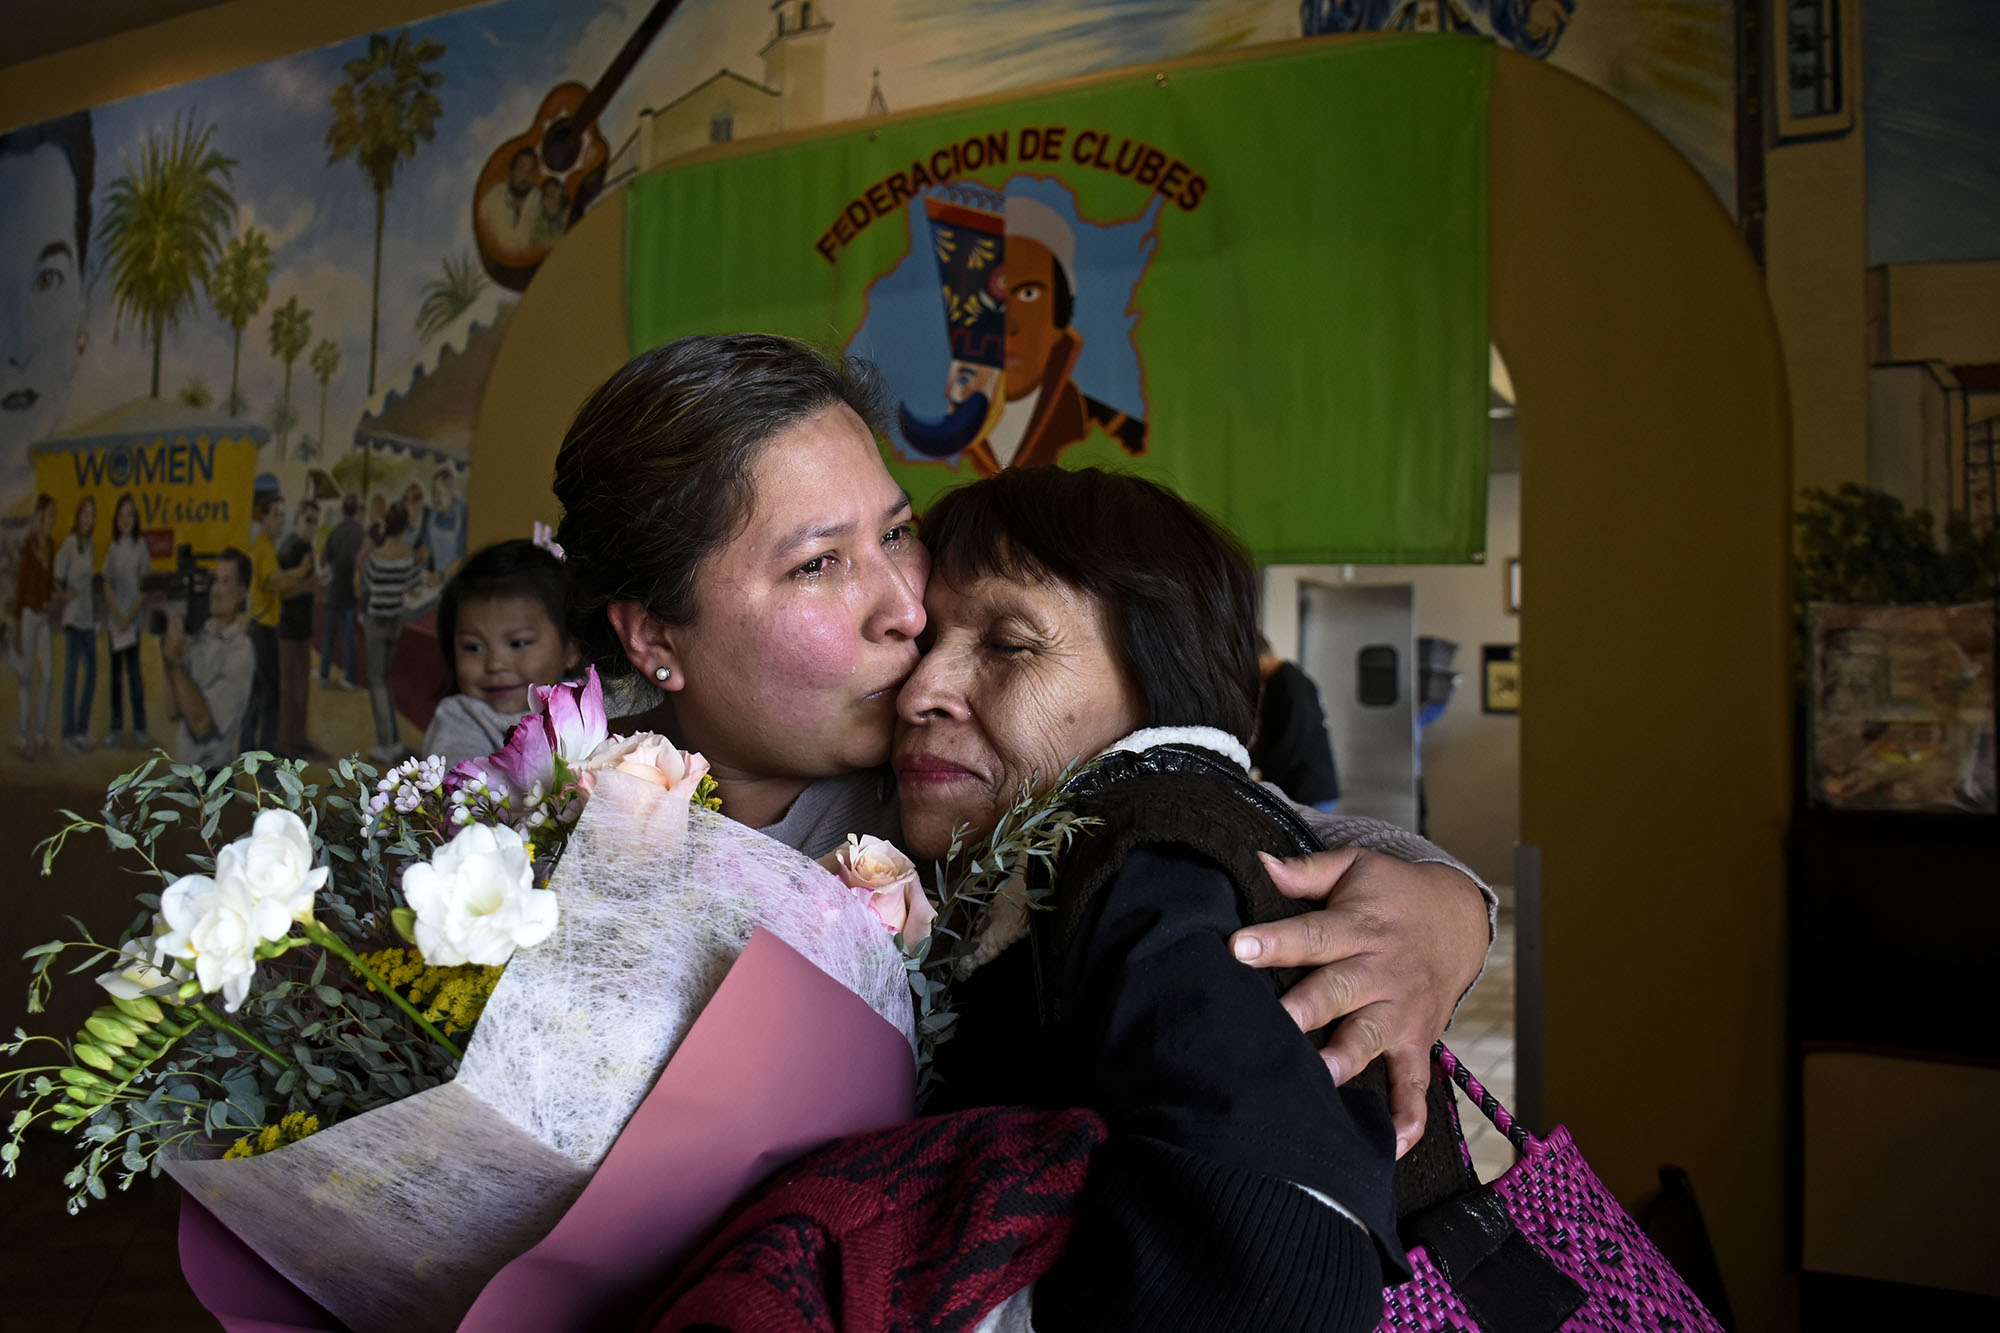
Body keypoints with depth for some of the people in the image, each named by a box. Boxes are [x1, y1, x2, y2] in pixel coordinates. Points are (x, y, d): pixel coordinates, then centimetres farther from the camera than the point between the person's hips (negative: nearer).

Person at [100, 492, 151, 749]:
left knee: (133, 671, -6)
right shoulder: (113, 548, 7)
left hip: (134, 618, -4)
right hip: (114, 617, 4)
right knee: (116, 672, 7)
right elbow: (107, 584, 6)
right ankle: (116, 728, 12)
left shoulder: (140, 545, -3)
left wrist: (130, 615, -10)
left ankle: (139, 729, -3)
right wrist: (117, 615, -5)